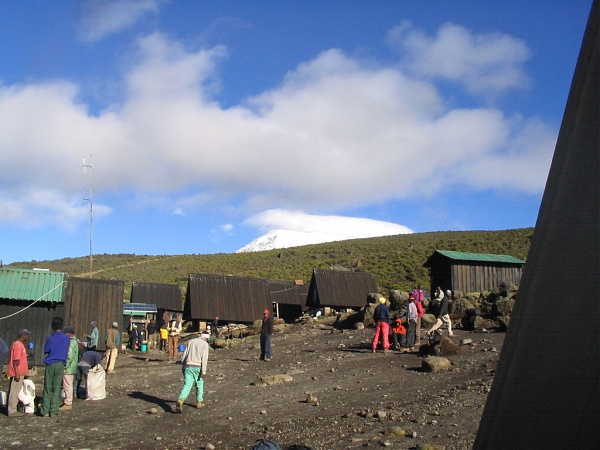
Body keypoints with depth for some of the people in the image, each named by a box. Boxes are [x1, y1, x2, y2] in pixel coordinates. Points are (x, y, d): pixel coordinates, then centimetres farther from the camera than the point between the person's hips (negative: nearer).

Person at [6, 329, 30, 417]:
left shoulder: (19, 344, 15)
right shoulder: (18, 345, -16)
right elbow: (15, 361, -20)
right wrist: (17, 373, -22)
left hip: (18, 373, 11)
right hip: (17, 373, -11)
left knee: (14, 391, 14)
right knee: (14, 391, -6)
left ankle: (12, 409, 21)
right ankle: (12, 411, -3)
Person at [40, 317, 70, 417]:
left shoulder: (50, 339, -6)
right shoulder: (67, 339, 2)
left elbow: (46, 352, 3)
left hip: (50, 365, -2)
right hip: (60, 365, 2)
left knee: (47, 389, 4)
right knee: (56, 388, 5)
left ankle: (45, 411, 5)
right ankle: (54, 411, 3)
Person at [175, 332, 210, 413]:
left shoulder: (191, 341, 16)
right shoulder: (205, 344, 0)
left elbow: (184, 355, 13)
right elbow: (204, 357, -11)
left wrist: (183, 366, 21)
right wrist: (204, 371, -14)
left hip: (188, 366, 3)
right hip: (198, 367, -3)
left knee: (187, 386, -4)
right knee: (199, 385, 20)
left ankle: (180, 401, -27)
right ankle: (199, 402, 28)